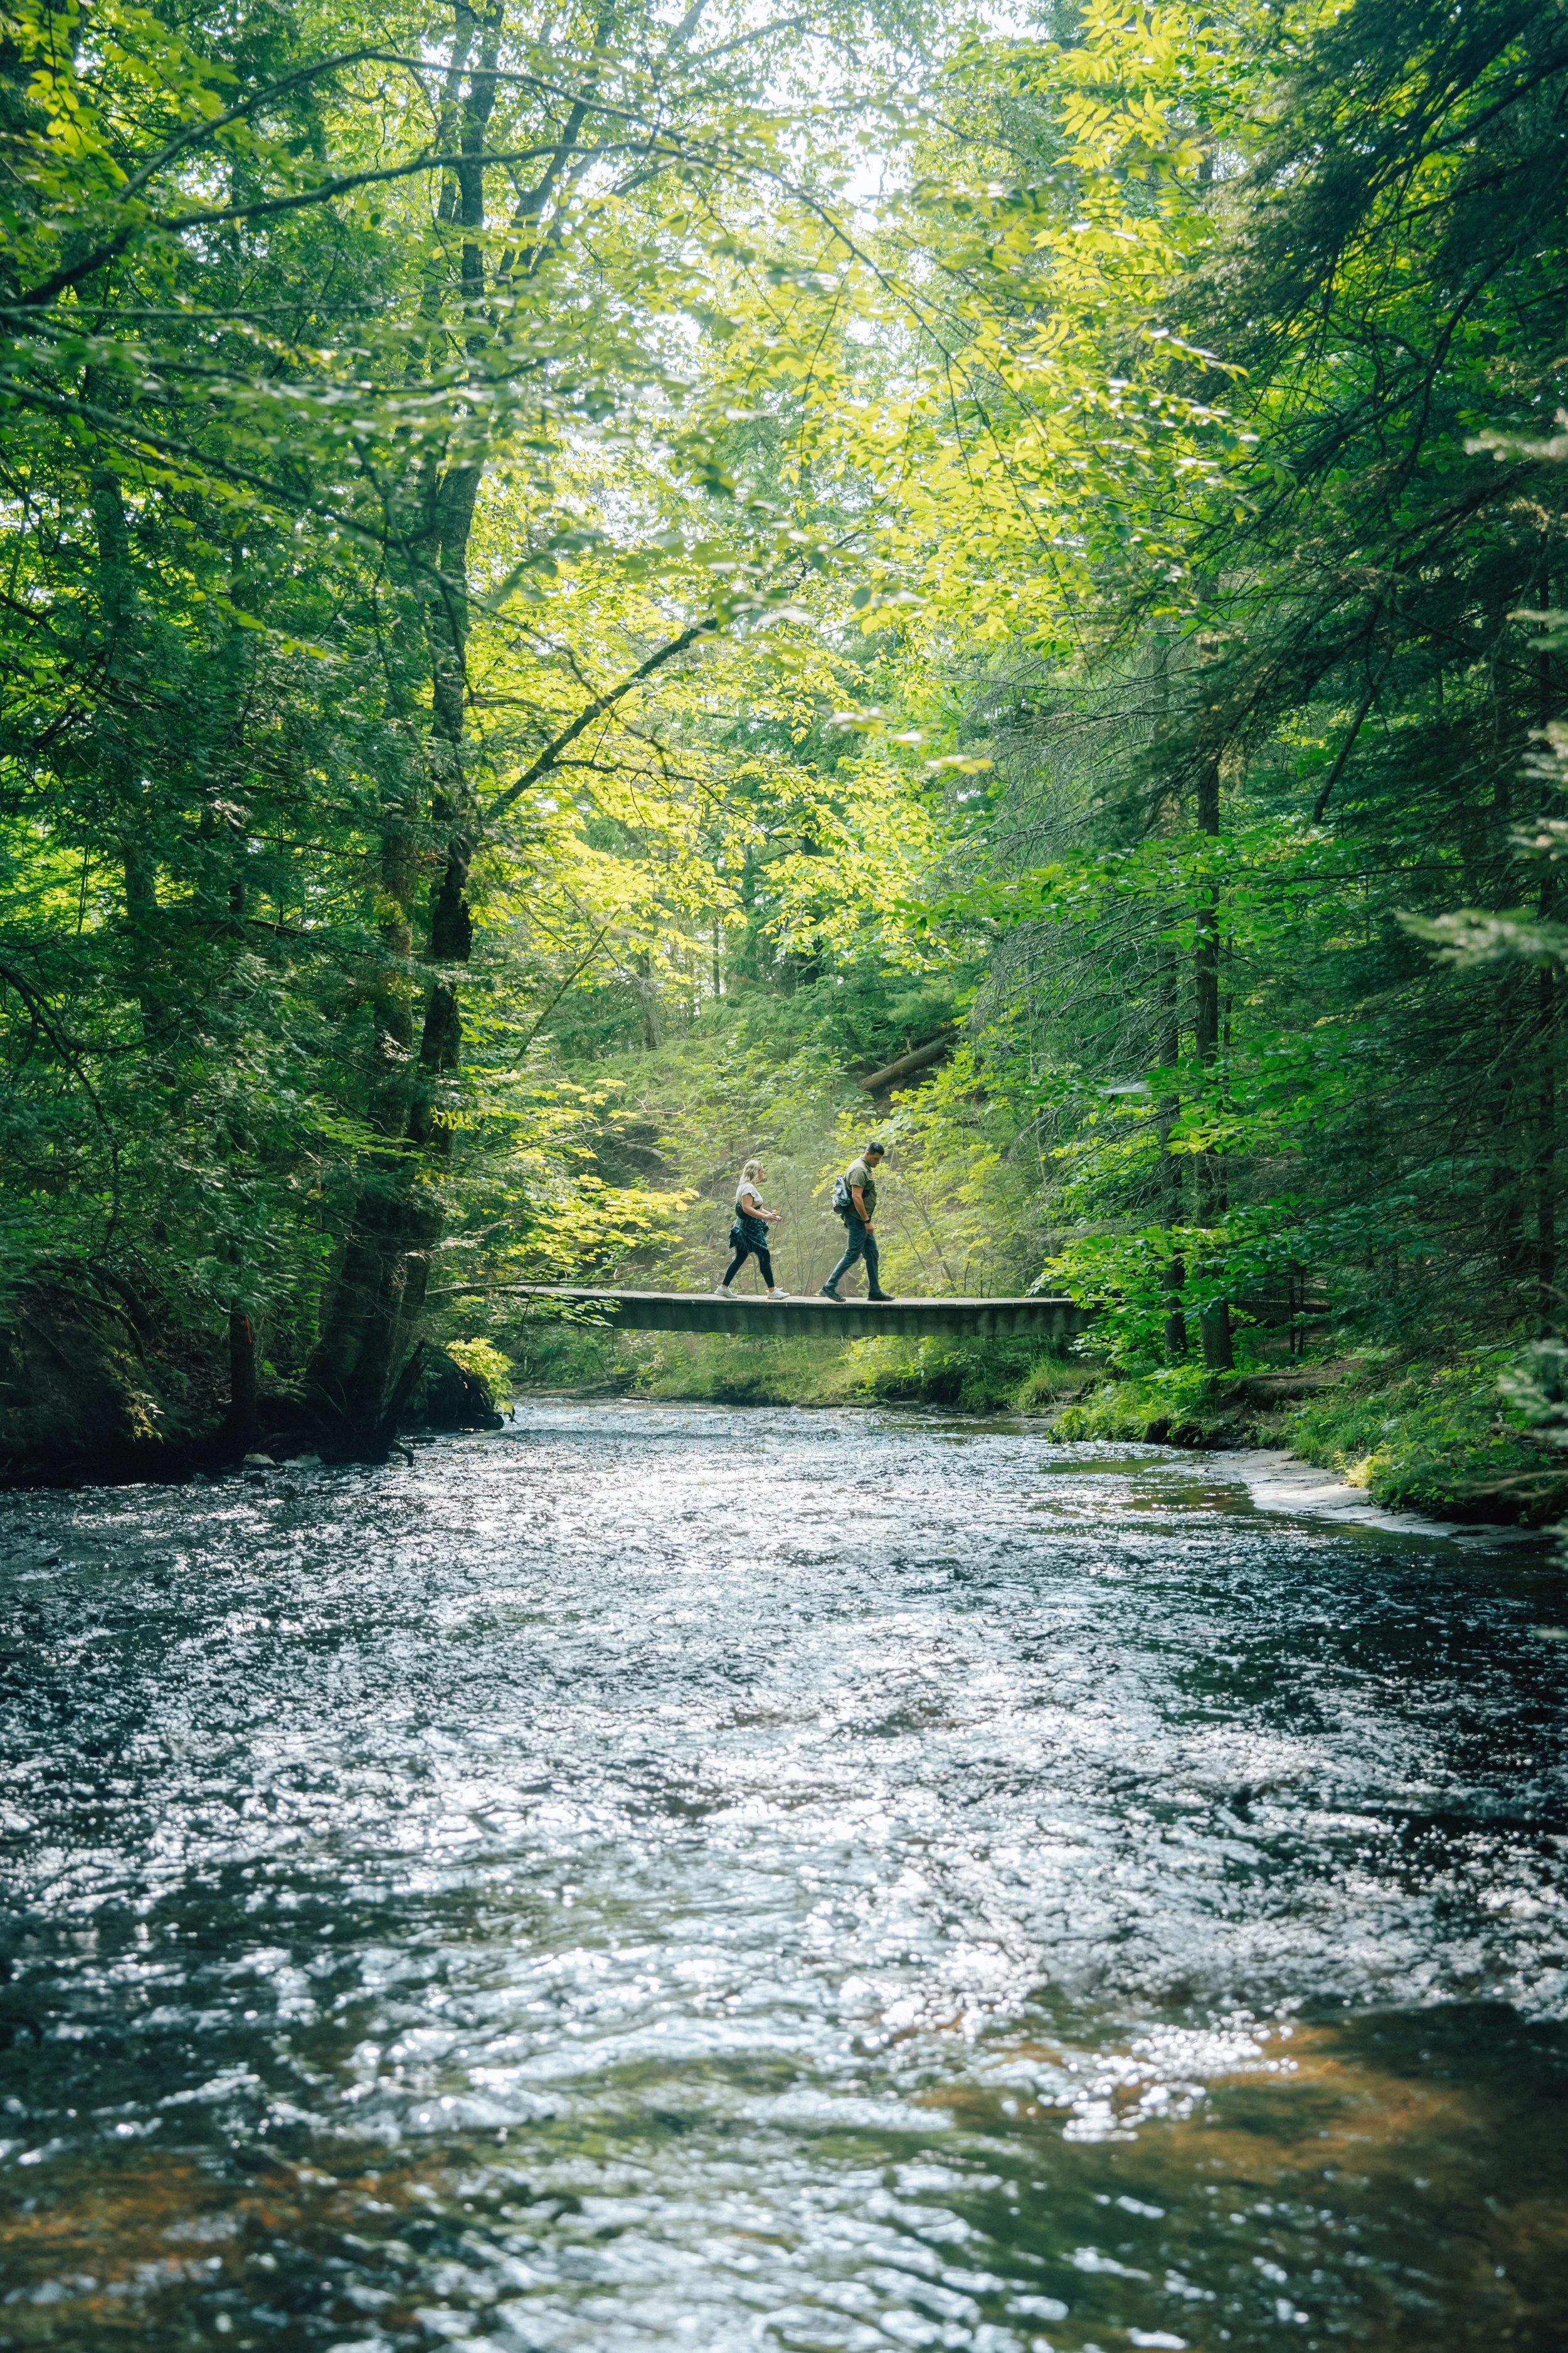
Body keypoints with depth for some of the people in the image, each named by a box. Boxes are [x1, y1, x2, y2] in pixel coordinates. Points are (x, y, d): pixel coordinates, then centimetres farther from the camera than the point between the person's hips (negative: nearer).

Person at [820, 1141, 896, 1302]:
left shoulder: (865, 1168, 16)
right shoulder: (859, 1170, -17)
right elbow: (856, 1197, -24)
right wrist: (867, 1221, -23)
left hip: (863, 1220, 10)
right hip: (857, 1219, -10)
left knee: (872, 1254, 11)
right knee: (852, 1254, -8)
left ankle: (874, 1291, 15)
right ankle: (830, 1287, -5)